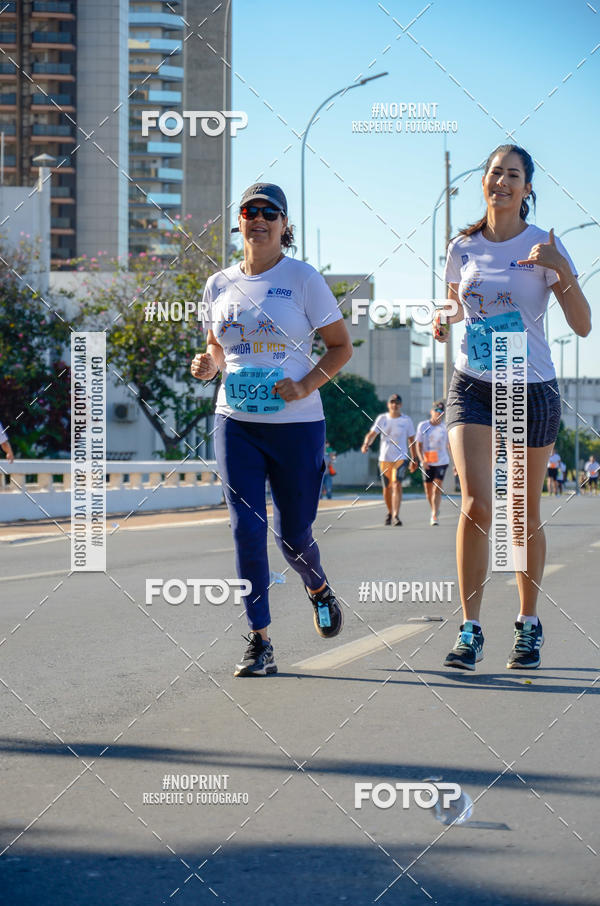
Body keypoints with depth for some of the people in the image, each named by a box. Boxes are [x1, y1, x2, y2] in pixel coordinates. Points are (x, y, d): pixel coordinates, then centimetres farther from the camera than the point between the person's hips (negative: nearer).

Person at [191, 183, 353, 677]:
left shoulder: (303, 278, -3)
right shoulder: (219, 285, 8)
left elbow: (341, 345, 0)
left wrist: (306, 385, -15)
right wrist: (208, 364, -3)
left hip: (297, 424, -2)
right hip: (236, 423, 3)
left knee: (292, 534, 5)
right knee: (247, 530, -7)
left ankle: (320, 589, 41)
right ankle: (259, 644, 0)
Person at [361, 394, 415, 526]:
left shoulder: (407, 420, 3)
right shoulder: (382, 418, 5)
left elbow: (411, 440, 9)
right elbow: (372, 434, 1)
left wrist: (413, 459, 8)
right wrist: (366, 443, -21)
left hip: (401, 457, -2)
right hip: (384, 459, 2)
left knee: (397, 485, -20)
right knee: (387, 488, 9)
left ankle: (396, 515, -24)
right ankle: (390, 512, 32)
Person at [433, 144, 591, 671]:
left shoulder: (544, 246, -4)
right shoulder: (463, 248, 5)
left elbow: (583, 326, -8)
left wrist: (563, 271, -22)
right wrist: (445, 321, -2)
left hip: (532, 390, -1)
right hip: (472, 388, 1)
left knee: (526, 514, 7)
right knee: (477, 505, -15)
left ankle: (529, 624, 24)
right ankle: (470, 630, -9)